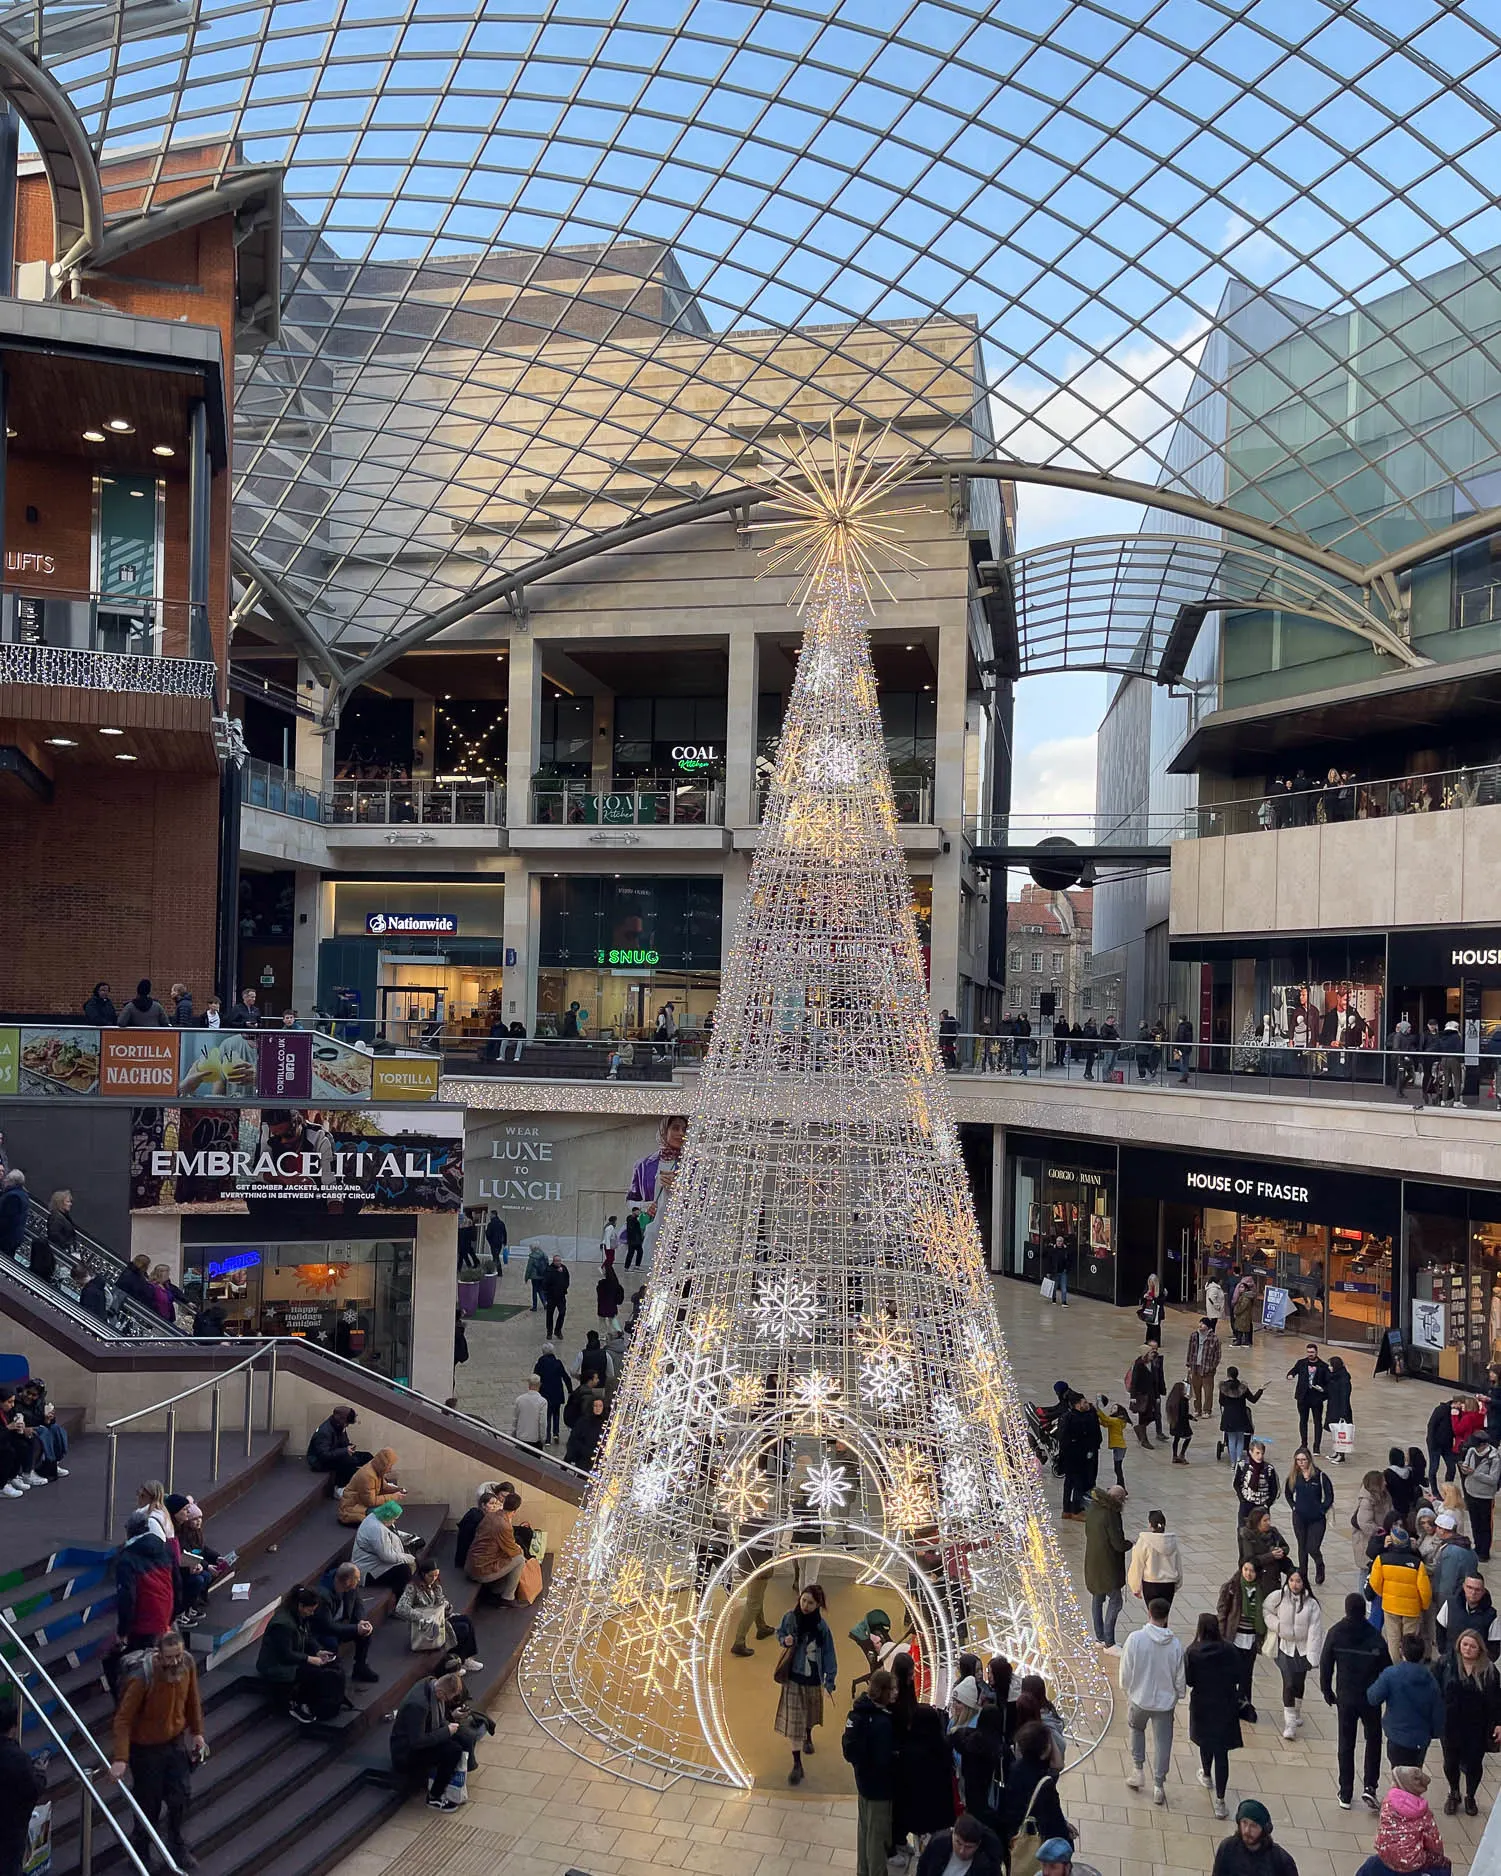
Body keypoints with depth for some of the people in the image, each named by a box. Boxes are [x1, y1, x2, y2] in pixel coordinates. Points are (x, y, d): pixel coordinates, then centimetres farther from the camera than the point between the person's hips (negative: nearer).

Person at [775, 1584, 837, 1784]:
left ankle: (808, 1737, 55)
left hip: (813, 1677, 1)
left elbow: (828, 1653, -8)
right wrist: (784, 1640, -17)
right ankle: (797, 1764, 3)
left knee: (810, 1712, 24)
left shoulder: (821, 1626, -16)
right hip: (793, 1677, -1)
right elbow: (779, 1632, 5)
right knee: (794, 1719, -4)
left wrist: (829, 1679, -8)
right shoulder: (790, 1617, -15)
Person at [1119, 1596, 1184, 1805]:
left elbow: (1126, 1671, -11)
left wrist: (1127, 1692, 8)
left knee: (1136, 1728, 28)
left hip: (1139, 1698, 0)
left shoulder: (1135, 1638, -20)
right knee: (1163, 1743, 15)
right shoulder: (1175, 1644, -15)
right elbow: (1180, 1678, -5)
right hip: (1165, 1702, 0)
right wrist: (1177, 1696, 15)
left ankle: (1137, 1770, 26)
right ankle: (1158, 1786, 22)